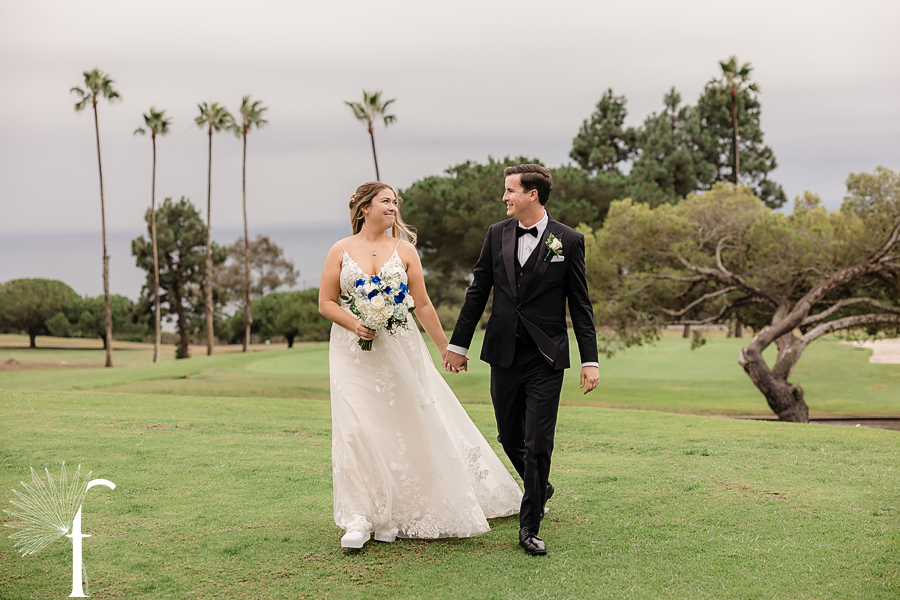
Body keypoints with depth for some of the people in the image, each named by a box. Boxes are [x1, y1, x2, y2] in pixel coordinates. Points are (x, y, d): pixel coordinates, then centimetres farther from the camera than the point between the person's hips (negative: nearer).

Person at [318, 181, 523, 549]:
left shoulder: (404, 250, 6)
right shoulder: (340, 251, 3)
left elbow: (423, 305, 8)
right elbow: (326, 302, 2)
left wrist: (445, 347, 9)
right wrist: (355, 325, -15)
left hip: (399, 349, 1)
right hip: (354, 353, -1)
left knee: (407, 426, 2)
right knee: (356, 430, -8)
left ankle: (398, 513, 16)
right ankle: (361, 519, -3)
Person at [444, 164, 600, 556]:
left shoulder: (568, 241, -4)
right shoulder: (496, 234, 4)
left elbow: (580, 305, -1)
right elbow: (478, 291, 11)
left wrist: (590, 360, -5)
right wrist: (458, 344, 12)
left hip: (546, 360, -3)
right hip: (503, 355, 4)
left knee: (538, 444, -4)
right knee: (509, 437, 14)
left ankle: (530, 528, 7)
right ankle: (539, 489, 41)